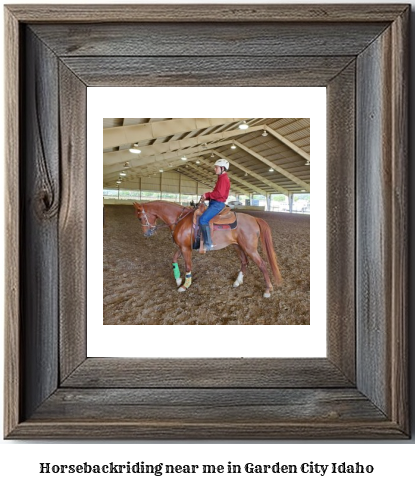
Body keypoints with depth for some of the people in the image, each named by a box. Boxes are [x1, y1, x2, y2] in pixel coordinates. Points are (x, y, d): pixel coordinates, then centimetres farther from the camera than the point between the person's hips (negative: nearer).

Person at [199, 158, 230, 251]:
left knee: (203, 220, -26)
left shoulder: (223, 178, -11)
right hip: (214, 203, 11)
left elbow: (219, 193, -23)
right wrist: (207, 197, 8)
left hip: (217, 204, -11)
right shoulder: (221, 178, 21)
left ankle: (208, 244, -24)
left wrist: (207, 195, -14)